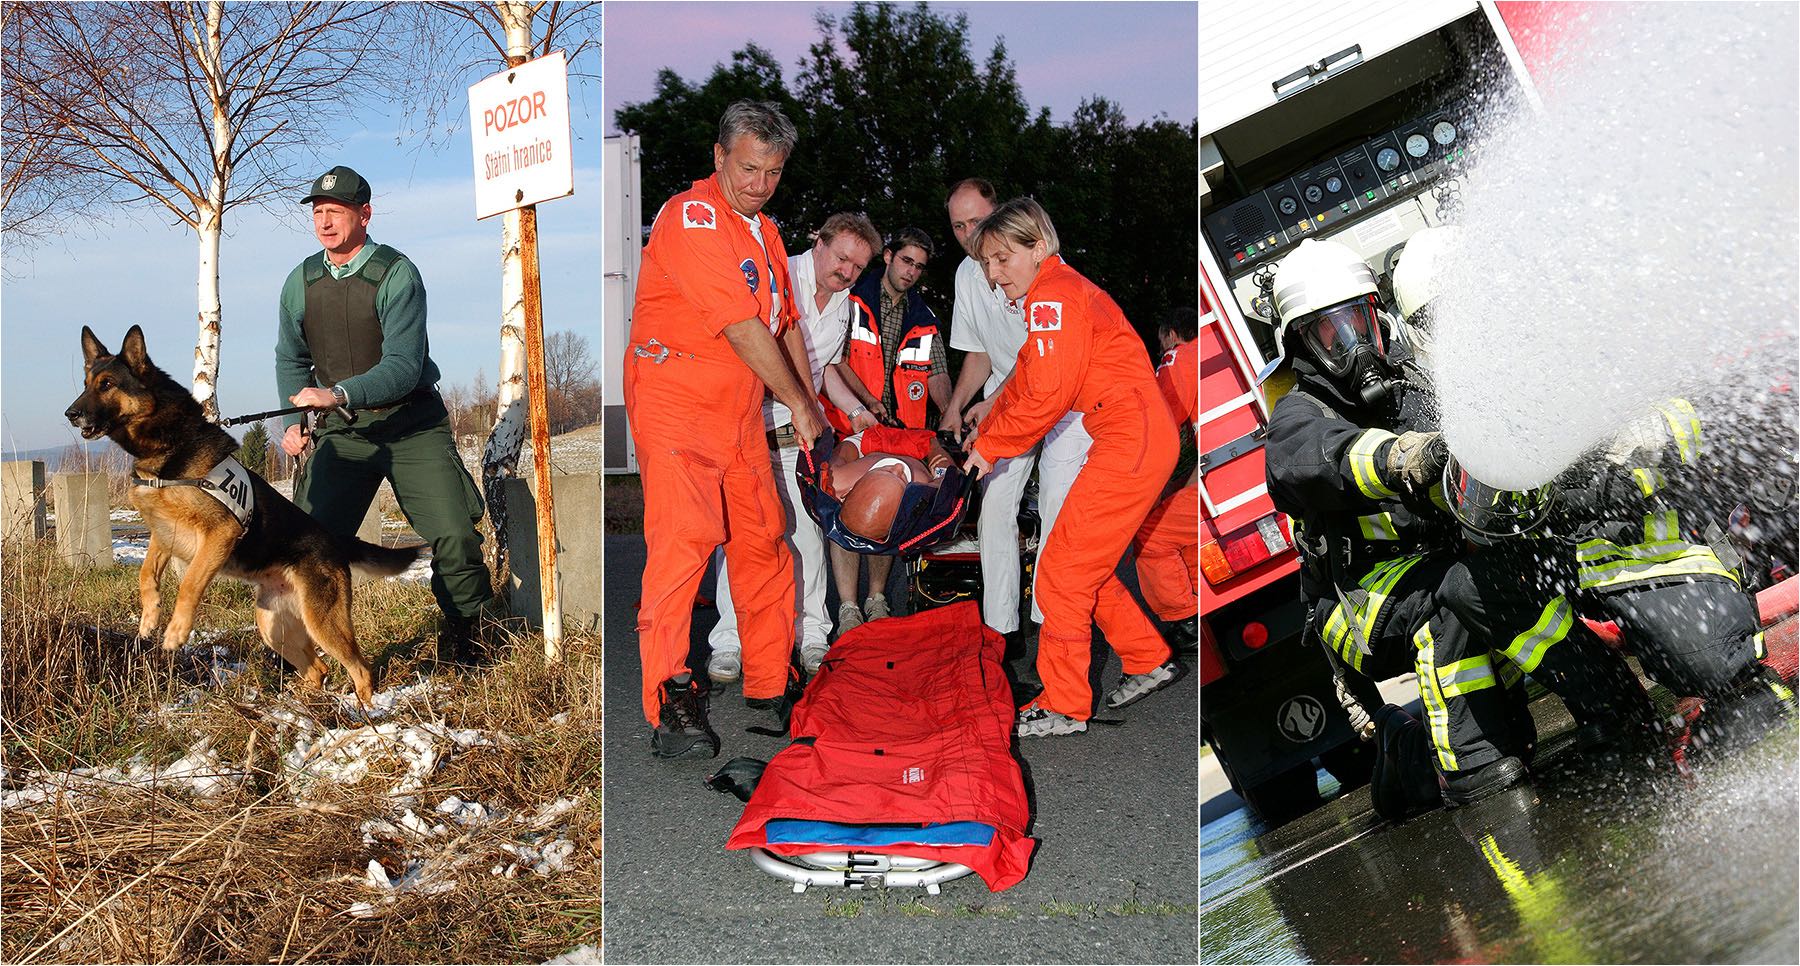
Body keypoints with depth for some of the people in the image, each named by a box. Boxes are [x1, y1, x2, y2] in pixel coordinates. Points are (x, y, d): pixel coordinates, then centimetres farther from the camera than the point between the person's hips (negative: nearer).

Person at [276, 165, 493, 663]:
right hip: (341, 429, 4)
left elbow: (402, 367, -21)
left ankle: (468, 635, 10)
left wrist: (339, 393, -35)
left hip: (412, 423, -3)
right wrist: (295, 420, 6)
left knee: (454, 536, -10)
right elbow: (290, 358, 19)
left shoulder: (397, 274, -13)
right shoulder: (301, 281, 4)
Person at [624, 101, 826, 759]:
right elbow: (742, 327, -18)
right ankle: (671, 702, -18)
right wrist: (798, 404, -12)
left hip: (741, 408, 9)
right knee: (685, 534, -19)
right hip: (676, 398, -9)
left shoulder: (765, 230, 17)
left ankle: (771, 684, 21)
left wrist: (811, 407, 11)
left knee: (763, 539, 10)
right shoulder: (692, 217, -13)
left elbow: (784, 323, 20)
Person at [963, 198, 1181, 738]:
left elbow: (1047, 395, -19)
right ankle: (1150, 661, 30)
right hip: (1143, 442, 10)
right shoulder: (1057, 293, 21)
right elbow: (1024, 383, 22)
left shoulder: (1053, 295, -12)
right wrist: (985, 432, 10)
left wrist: (991, 445, -7)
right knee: (1087, 566, 18)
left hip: (1131, 445, -10)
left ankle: (1064, 707, 6)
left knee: (1062, 571, -4)